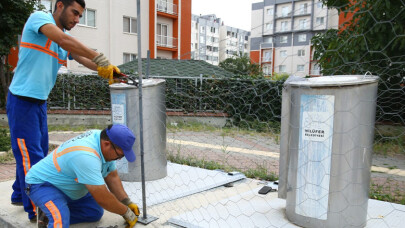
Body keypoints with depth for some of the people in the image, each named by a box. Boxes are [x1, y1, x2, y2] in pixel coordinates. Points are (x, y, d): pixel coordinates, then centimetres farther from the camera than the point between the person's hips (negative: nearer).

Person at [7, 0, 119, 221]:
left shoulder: (67, 39, 12)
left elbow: (82, 58, -2)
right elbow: (63, 40, -27)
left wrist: (107, 70, -21)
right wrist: (100, 58, -30)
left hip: (40, 102, 8)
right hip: (22, 100, -8)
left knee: (39, 152, 16)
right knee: (30, 155, -4)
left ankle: (20, 195, 34)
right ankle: (36, 210, 6)